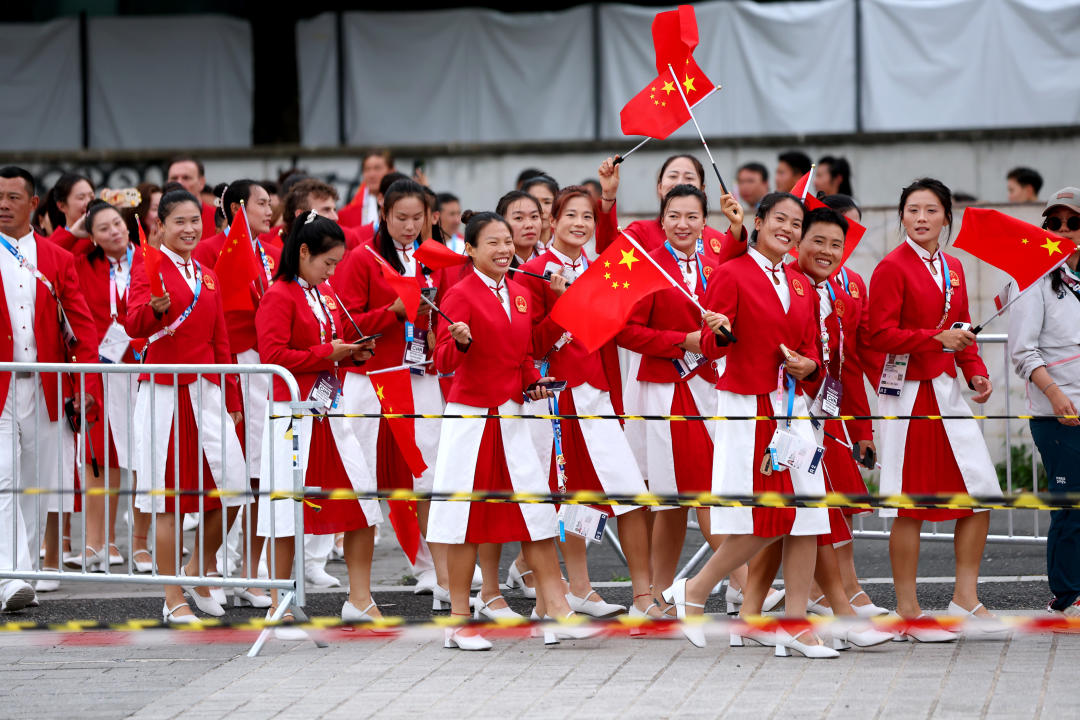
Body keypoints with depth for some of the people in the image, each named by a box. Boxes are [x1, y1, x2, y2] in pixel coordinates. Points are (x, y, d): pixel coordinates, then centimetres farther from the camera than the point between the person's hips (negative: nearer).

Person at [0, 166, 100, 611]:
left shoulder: (58, 260, 10)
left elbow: (82, 325, 6)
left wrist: (86, 385, -4)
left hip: (45, 389, 3)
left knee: (39, 482, 8)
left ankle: (44, 564, 19)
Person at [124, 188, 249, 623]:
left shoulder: (207, 277, 17)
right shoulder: (149, 266, -3)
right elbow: (133, 325, -18)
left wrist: (231, 398, 18)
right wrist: (155, 309, -39)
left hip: (207, 391, 6)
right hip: (165, 392, -6)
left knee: (232, 488, -3)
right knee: (169, 495, -3)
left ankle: (199, 571, 20)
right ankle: (174, 599, 4)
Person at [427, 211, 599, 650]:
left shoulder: (519, 295, 12)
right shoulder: (461, 295, -8)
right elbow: (444, 362, -16)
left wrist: (533, 382, 4)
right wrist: (461, 341, -35)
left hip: (511, 416, 6)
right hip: (470, 416, -6)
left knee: (537, 510, 3)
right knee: (467, 514, -1)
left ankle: (555, 611, 7)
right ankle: (460, 622, 6)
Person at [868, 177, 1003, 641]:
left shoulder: (953, 268, 14)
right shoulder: (892, 267, -8)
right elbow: (882, 336, -15)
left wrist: (976, 372, 4)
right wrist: (938, 339, -22)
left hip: (947, 392, 7)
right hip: (908, 392, -7)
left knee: (980, 494, 4)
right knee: (910, 506, -3)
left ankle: (965, 599, 14)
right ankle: (908, 614, 4)